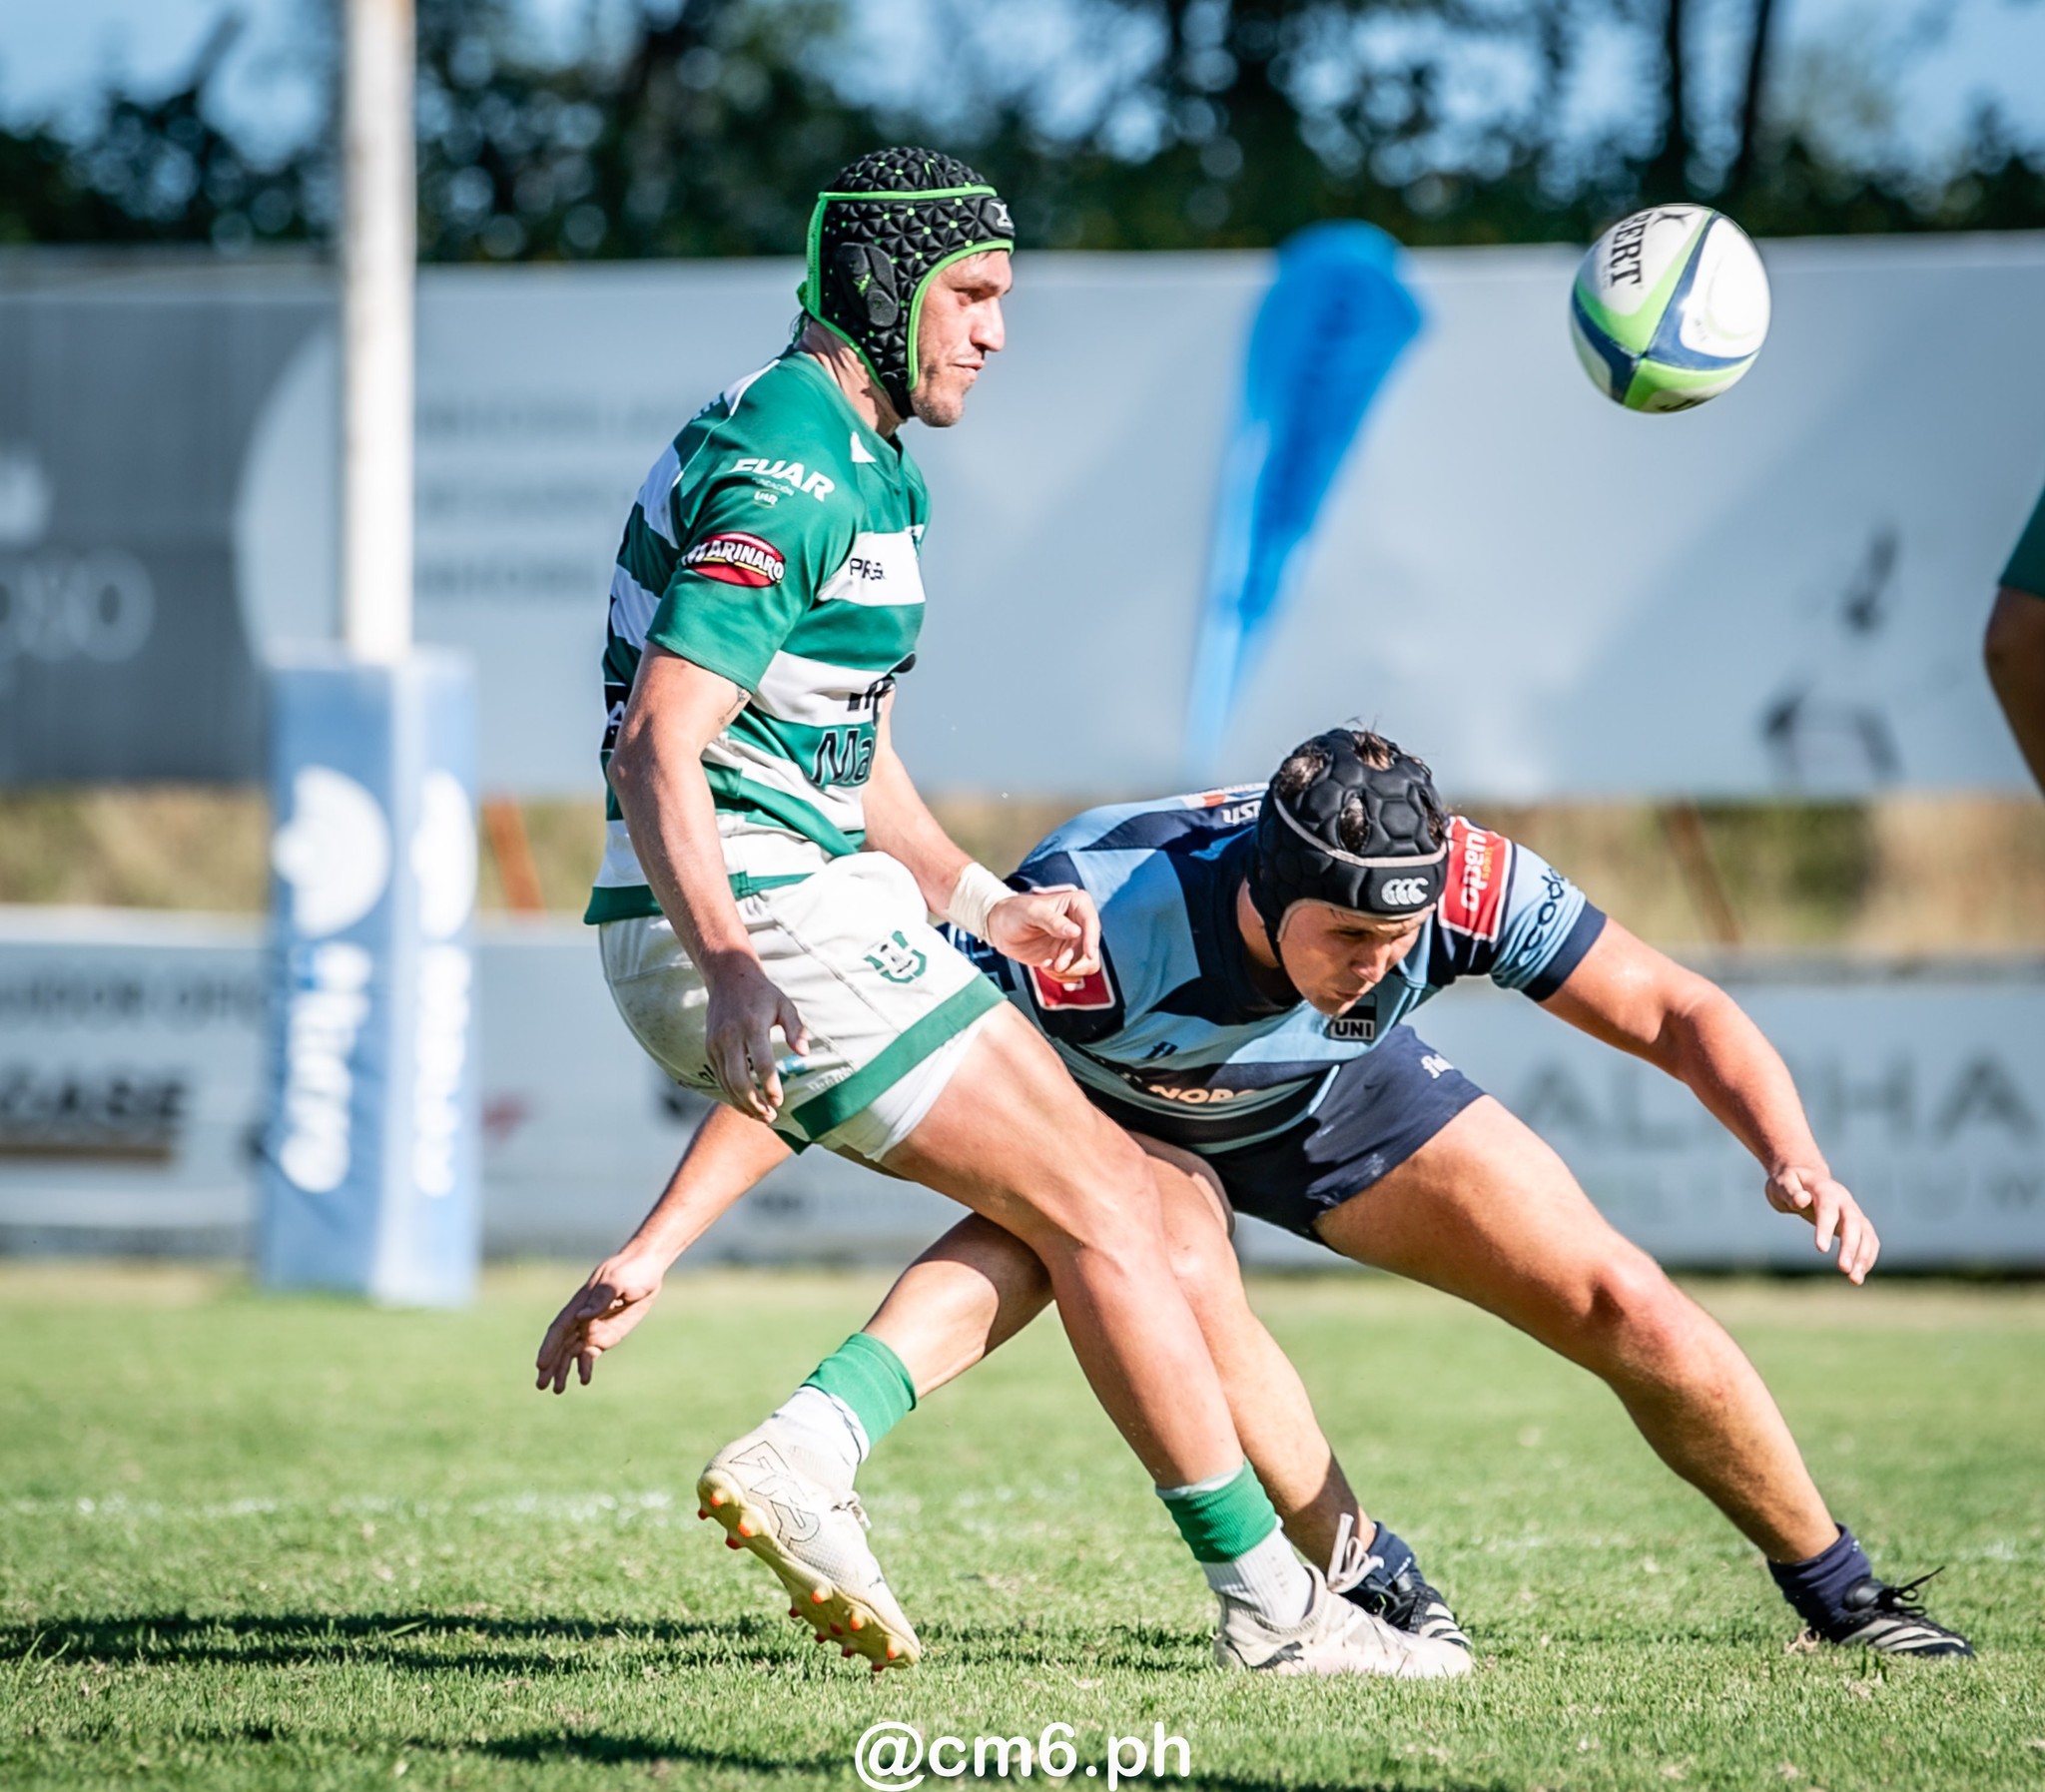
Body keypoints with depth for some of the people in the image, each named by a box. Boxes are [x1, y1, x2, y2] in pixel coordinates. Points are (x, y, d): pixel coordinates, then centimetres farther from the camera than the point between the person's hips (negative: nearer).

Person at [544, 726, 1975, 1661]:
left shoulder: (1468, 885, -35)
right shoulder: (1103, 920, -44)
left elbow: (1680, 1014, -22)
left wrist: (1797, 1160, -40)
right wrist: (651, 1252, -45)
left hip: (1340, 1099, 2)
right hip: (1118, 1119, -2)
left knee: (1624, 1308, -9)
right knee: (1179, 1278, -36)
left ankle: (1840, 1591, 14)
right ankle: (1377, 1587, -15)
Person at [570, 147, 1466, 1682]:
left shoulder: (874, 464, 17)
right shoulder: (789, 473, -17)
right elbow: (658, 750, -25)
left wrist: (981, 903, 14)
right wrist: (732, 972, -35)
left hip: (793, 912, 10)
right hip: (755, 920, -10)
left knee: (1095, 1192, 8)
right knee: (1101, 1208, -8)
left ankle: (805, 1457, -3)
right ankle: (1272, 1603, -3)